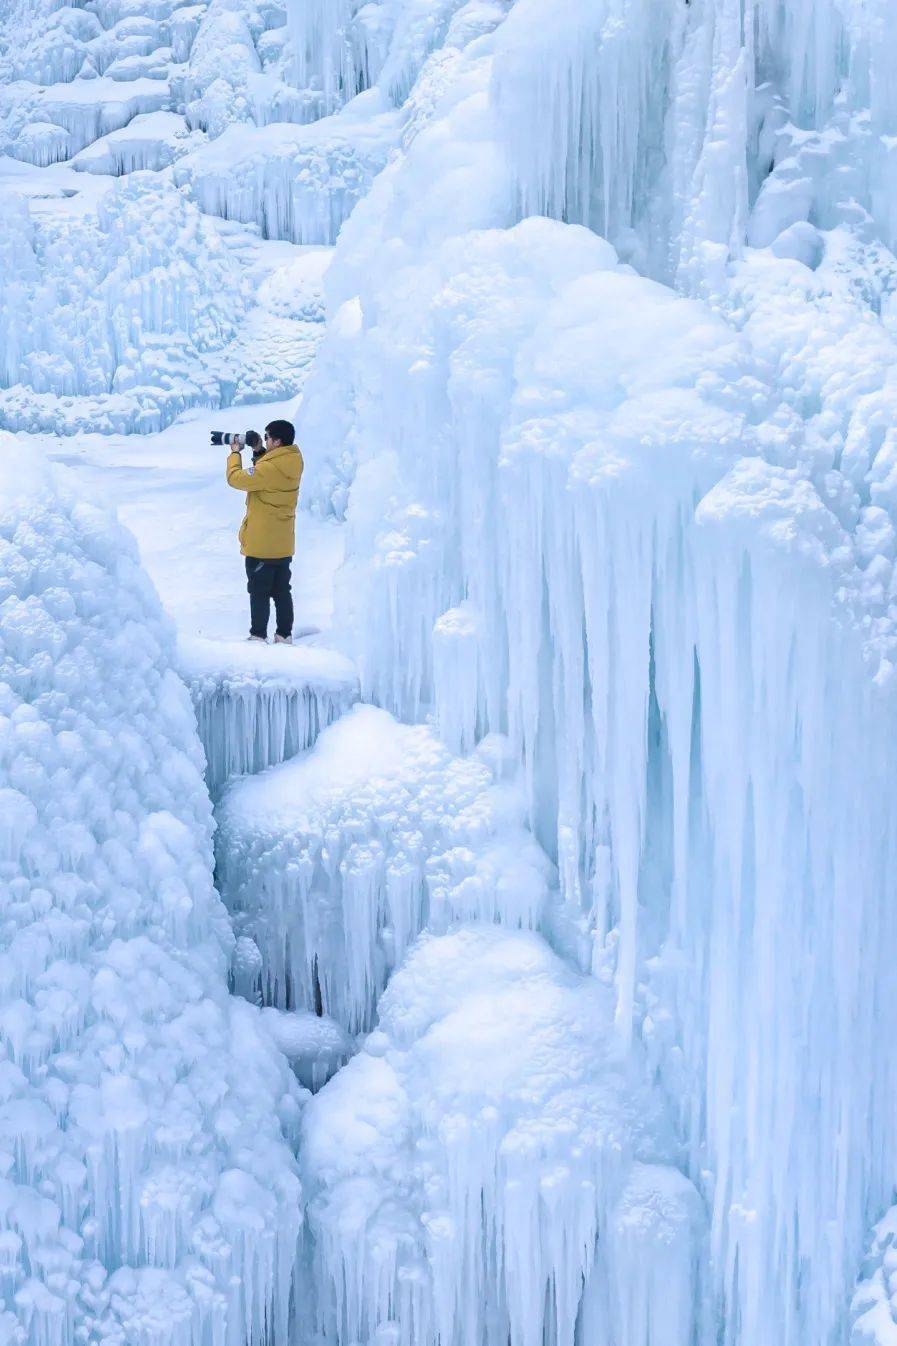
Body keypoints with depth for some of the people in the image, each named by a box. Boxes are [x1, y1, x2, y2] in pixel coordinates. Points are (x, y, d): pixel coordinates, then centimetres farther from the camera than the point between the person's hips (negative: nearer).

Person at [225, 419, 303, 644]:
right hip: (284, 544, 8)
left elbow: (236, 479, -17)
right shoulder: (292, 462, 0)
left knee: (259, 592, 3)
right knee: (282, 591, 14)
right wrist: (257, 451, 6)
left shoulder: (270, 468, -25)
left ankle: (258, 635, 8)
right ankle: (285, 635, 18)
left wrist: (235, 453, -3)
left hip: (261, 544, -8)